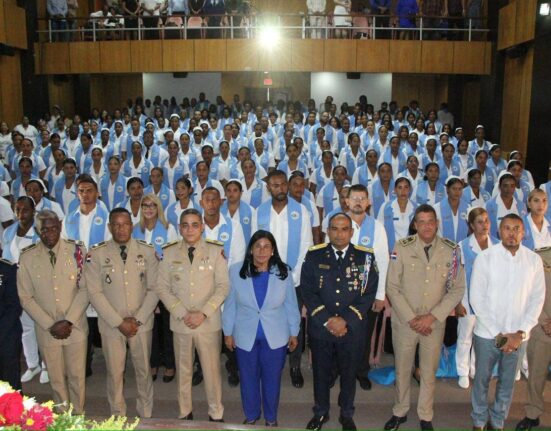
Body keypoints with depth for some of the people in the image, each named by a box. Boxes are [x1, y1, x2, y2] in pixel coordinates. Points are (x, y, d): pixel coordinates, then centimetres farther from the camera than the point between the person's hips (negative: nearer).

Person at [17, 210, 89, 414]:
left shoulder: (77, 250, -7)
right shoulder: (27, 257, -6)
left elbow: (85, 288, -7)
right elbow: (26, 298, -3)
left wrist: (68, 321, -13)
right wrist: (50, 325, -9)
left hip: (75, 326, 0)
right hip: (47, 330, 1)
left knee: (77, 376, 10)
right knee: (56, 378, 14)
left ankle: (78, 416, 31)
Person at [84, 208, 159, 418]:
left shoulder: (147, 250, -3)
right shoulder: (96, 254, -6)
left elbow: (154, 288, -3)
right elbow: (94, 292, -8)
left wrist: (137, 319, -10)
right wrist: (119, 322, -12)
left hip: (142, 323, 1)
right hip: (111, 325, -1)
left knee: (143, 369, 13)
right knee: (115, 373, 9)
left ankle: (146, 414, 33)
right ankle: (118, 416, 30)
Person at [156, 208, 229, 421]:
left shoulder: (215, 251, -3)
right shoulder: (169, 252, 2)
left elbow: (223, 286, -4)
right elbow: (162, 288, 1)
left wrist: (203, 313, -13)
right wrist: (182, 313, -9)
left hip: (209, 322, -1)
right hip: (180, 322, 2)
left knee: (212, 369, 6)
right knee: (183, 370, 12)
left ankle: (216, 414, 23)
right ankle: (185, 412, 30)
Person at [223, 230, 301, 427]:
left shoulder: (284, 272, -8)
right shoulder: (236, 271, -9)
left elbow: (291, 305, -2)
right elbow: (230, 304, -2)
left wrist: (294, 333, 2)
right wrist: (228, 332, 1)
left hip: (275, 337, 0)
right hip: (245, 336, 0)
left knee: (272, 379, 14)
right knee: (248, 378, 16)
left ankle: (271, 417, 36)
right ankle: (251, 415, 38)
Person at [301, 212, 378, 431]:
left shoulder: (365, 257, -3)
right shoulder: (314, 255, -3)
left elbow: (369, 293, -5)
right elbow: (307, 291, -6)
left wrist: (346, 320, -13)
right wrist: (327, 320, -14)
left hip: (353, 329, 0)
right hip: (319, 327, 0)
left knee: (349, 374, 15)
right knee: (321, 372, 15)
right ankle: (320, 412, 37)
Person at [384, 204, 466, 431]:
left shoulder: (451, 250, -8)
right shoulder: (402, 248, -10)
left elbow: (457, 289, -4)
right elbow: (392, 287, -8)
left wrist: (432, 317, -11)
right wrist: (412, 319, -12)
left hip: (435, 323, 1)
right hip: (404, 321, 0)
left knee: (429, 372, 15)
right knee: (402, 370, 14)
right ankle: (400, 412, 36)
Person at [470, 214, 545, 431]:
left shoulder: (534, 260, -2)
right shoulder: (485, 258, -8)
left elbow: (537, 299, 0)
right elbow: (476, 298, -8)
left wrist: (520, 333, -9)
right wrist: (497, 334, -10)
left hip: (517, 335, 2)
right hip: (487, 333, -1)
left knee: (507, 382, 13)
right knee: (482, 379, 11)